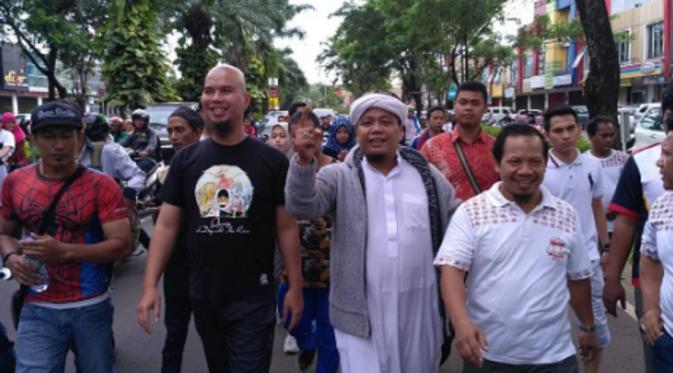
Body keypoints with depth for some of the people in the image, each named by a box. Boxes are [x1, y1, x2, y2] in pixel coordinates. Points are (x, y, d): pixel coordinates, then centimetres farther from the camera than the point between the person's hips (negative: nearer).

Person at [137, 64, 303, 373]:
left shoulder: (272, 160, -7)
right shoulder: (185, 160, 1)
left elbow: (286, 228, -3)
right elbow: (166, 225, 1)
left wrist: (295, 286, -4)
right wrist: (150, 285, -6)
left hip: (253, 299, -3)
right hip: (203, 297, 4)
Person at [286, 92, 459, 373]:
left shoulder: (428, 176, 5)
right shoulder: (339, 177, -2)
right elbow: (302, 207, -18)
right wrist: (304, 161, -34)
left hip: (419, 309, 3)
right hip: (361, 310, -2)